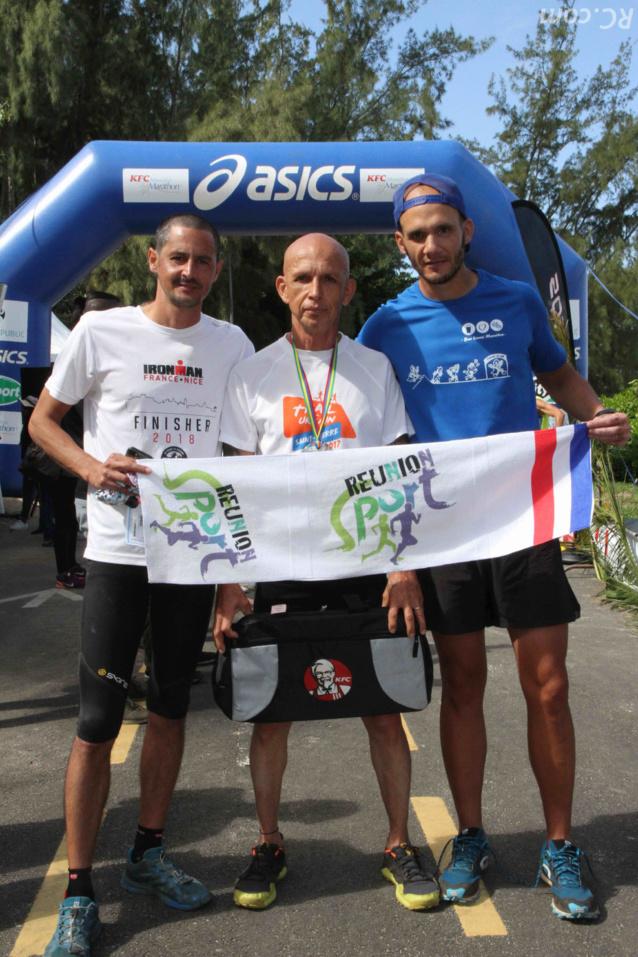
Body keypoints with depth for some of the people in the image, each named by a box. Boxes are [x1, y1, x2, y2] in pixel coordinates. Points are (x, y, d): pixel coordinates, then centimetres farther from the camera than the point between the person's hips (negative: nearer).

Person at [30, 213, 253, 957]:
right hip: (116, 551, -3)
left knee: (171, 706, 14)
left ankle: (147, 855, 32)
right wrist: (90, 465, -14)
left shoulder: (232, 345, 7)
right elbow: (43, 419, 6)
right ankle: (78, 892, 14)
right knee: (97, 720, -2)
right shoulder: (102, 332, -1)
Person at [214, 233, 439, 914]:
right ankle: (268, 845, 27)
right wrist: (228, 581, -4)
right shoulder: (253, 374, 5)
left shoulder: (375, 368, 6)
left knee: (384, 710, 5)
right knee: (270, 711, 6)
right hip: (282, 564, 0)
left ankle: (399, 845, 24)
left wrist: (404, 565, -5)